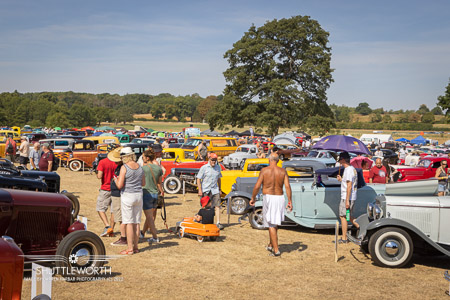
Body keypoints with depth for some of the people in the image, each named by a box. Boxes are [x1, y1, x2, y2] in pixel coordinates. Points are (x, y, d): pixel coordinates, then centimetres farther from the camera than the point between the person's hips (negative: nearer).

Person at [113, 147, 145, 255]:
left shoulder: (124, 167, -12)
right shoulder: (139, 167, 7)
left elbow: (119, 185, -14)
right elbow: (143, 183, 14)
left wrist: (115, 179, 5)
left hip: (127, 196, -6)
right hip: (139, 195, 6)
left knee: (129, 223, -1)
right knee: (137, 222, 11)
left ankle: (130, 248, 1)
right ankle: (135, 247, 17)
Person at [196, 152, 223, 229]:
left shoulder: (218, 167, 8)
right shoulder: (204, 167, -5)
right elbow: (198, 179, -5)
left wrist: (219, 189, 19)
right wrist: (200, 190, -11)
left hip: (215, 190, 3)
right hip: (205, 191, -3)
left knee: (217, 206, -9)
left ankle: (218, 223, -11)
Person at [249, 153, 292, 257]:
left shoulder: (264, 170, -7)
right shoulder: (282, 171, 1)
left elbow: (257, 186, -9)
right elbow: (287, 186, -6)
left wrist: (253, 198, 4)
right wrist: (290, 201, -5)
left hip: (268, 198, -4)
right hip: (280, 198, 4)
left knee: (271, 225, 1)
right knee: (275, 223, 21)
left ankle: (276, 250, -2)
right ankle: (270, 245, 34)